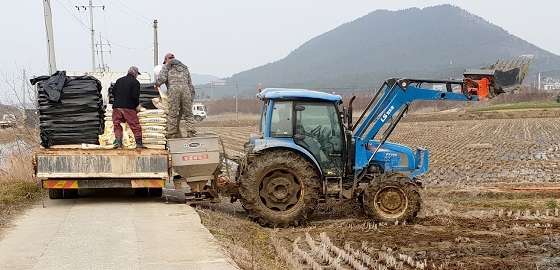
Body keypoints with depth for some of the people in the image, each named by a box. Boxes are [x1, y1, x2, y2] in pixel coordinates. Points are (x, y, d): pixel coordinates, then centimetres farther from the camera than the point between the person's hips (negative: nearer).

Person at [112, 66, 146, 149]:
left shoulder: (119, 80, 16)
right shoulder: (135, 82, -1)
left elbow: (113, 92, 16)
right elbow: (135, 96, -9)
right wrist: (137, 105, 6)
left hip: (117, 106, 5)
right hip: (128, 107, -5)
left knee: (117, 125, 8)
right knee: (135, 125, 2)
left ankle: (119, 144, 1)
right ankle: (139, 143, 2)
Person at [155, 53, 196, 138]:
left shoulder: (167, 66, 15)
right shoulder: (184, 67, 30)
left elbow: (161, 78, -1)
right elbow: (190, 82, 25)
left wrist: (156, 85, 19)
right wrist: (191, 97, 25)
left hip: (173, 90, -4)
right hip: (186, 89, 4)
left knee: (172, 113, -1)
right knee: (188, 113, 5)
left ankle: (172, 133, -1)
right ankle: (191, 132, -1)